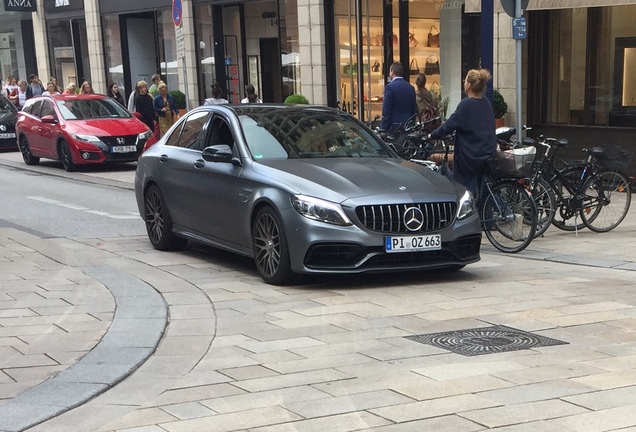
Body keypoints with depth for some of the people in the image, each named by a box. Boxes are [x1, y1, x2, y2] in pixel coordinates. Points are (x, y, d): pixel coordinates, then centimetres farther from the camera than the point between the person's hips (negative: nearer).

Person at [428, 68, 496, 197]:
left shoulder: (466, 104, -15)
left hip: (469, 155, -7)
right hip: (488, 154, 7)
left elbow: (450, 125, -15)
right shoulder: (486, 103, 6)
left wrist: (432, 135, -3)